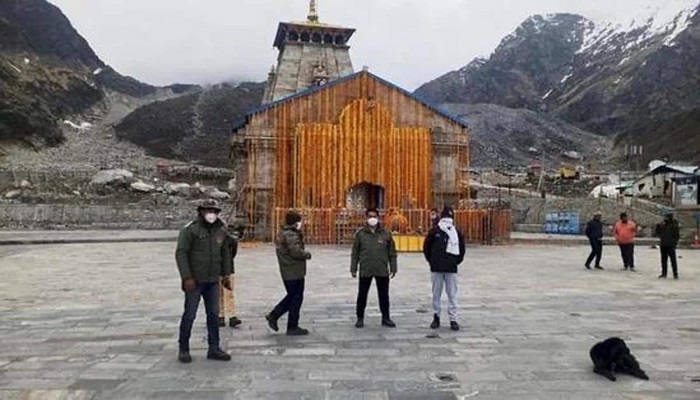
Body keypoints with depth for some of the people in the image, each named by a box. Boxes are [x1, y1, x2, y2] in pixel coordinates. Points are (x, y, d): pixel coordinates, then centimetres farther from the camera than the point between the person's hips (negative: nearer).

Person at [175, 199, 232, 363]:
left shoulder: (221, 231, 7)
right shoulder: (190, 230, -10)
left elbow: (225, 254, 16)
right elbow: (181, 253, -12)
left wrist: (226, 274, 12)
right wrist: (187, 277, -17)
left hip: (213, 281, 5)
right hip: (194, 281, -5)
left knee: (214, 315, 9)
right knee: (189, 315, 3)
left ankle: (214, 348, 19)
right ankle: (183, 349, 18)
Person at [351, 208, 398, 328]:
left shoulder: (386, 234, 3)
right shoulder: (360, 234, 1)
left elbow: (392, 252, 6)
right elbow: (355, 253, 4)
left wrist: (393, 268, 3)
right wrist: (353, 268, 1)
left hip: (382, 270, 1)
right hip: (365, 270, -1)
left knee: (384, 295, 9)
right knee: (362, 295, 6)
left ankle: (386, 318, 23)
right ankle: (360, 318, 20)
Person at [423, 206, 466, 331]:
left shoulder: (457, 233, 1)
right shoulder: (434, 232, -2)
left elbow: (461, 249, 13)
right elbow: (426, 247, 7)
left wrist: (457, 261, 8)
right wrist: (431, 260, 6)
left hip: (451, 269, 0)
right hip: (436, 269, 0)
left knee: (452, 295, 2)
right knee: (436, 294, 8)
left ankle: (453, 319, 9)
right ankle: (436, 317, 19)